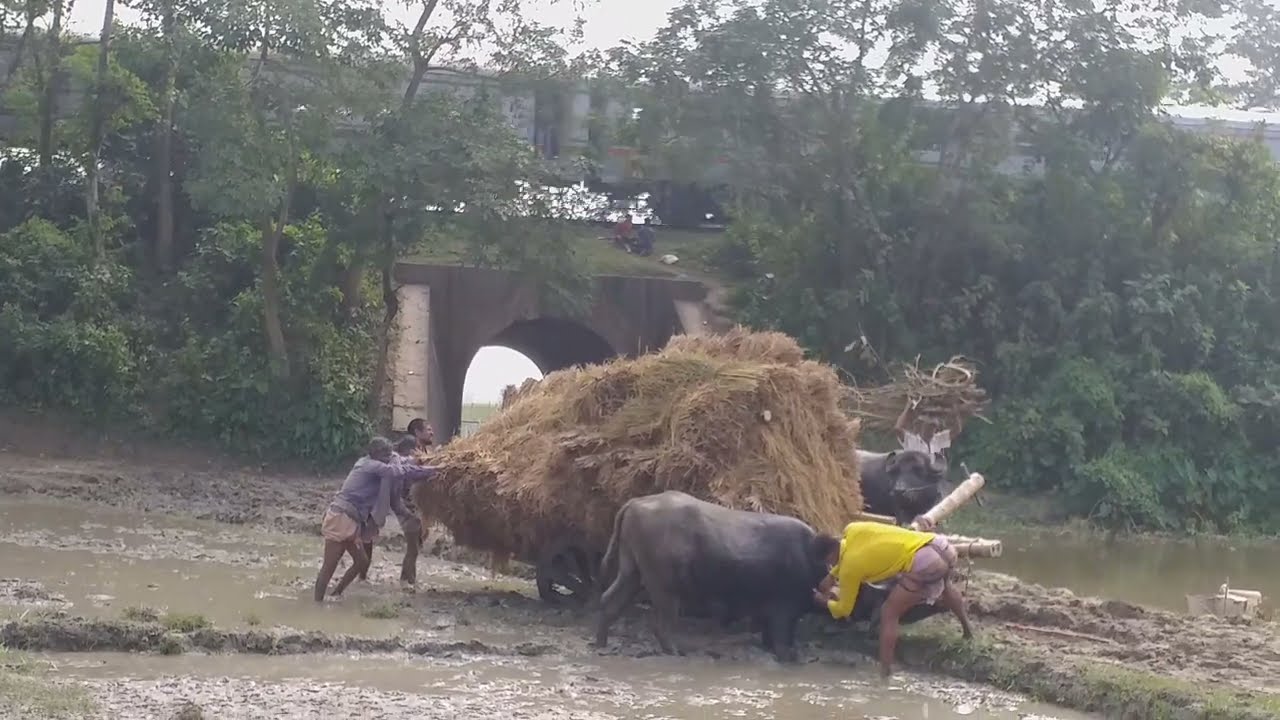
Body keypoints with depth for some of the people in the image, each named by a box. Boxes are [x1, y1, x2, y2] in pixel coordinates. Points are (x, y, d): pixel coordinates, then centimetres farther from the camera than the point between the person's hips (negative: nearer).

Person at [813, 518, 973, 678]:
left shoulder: (849, 566, -1)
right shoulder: (852, 530, 15)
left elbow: (843, 610, 13)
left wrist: (825, 602, 32)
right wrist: (830, 578, 41)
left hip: (925, 563, -9)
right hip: (941, 545, 9)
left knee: (889, 614, 4)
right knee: (944, 585, 41)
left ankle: (885, 671, 1)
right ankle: (967, 629, 62)